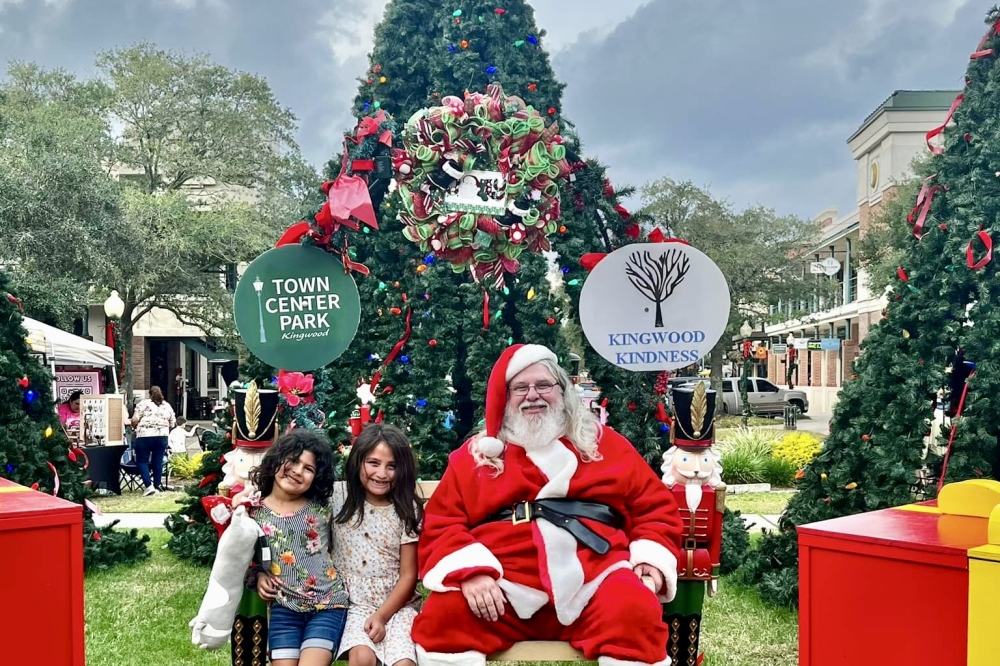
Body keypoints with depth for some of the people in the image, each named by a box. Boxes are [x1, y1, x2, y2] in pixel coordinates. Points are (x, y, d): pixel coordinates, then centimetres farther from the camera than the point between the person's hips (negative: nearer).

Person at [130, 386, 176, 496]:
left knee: (142, 461, 4)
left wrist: (136, 428, 12)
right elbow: (172, 423, 12)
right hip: (162, 437, 4)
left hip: (144, 437, -4)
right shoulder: (167, 406, 11)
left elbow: (134, 420, -8)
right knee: (158, 461, 11)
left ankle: (149, 486, -8)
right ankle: (157, 486, 14)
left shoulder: (143, 404, -1)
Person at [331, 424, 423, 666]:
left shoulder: (407, 510, -1)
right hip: (353, 603, 0)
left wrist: (382, 615, -12)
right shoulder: (338, 497, 0)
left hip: (397, 604, 0)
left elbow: (408, 576, -2)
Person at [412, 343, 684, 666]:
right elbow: (440, 525, 9)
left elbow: (655, 505, 18)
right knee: (443, 616, -27)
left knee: (636, 615, -30)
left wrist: (652, 559, -1)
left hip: (592, 580, 0)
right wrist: (469, 571, -10)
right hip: (502, 587, 0)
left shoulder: (604, 443, 19)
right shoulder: (475, 455, 17)